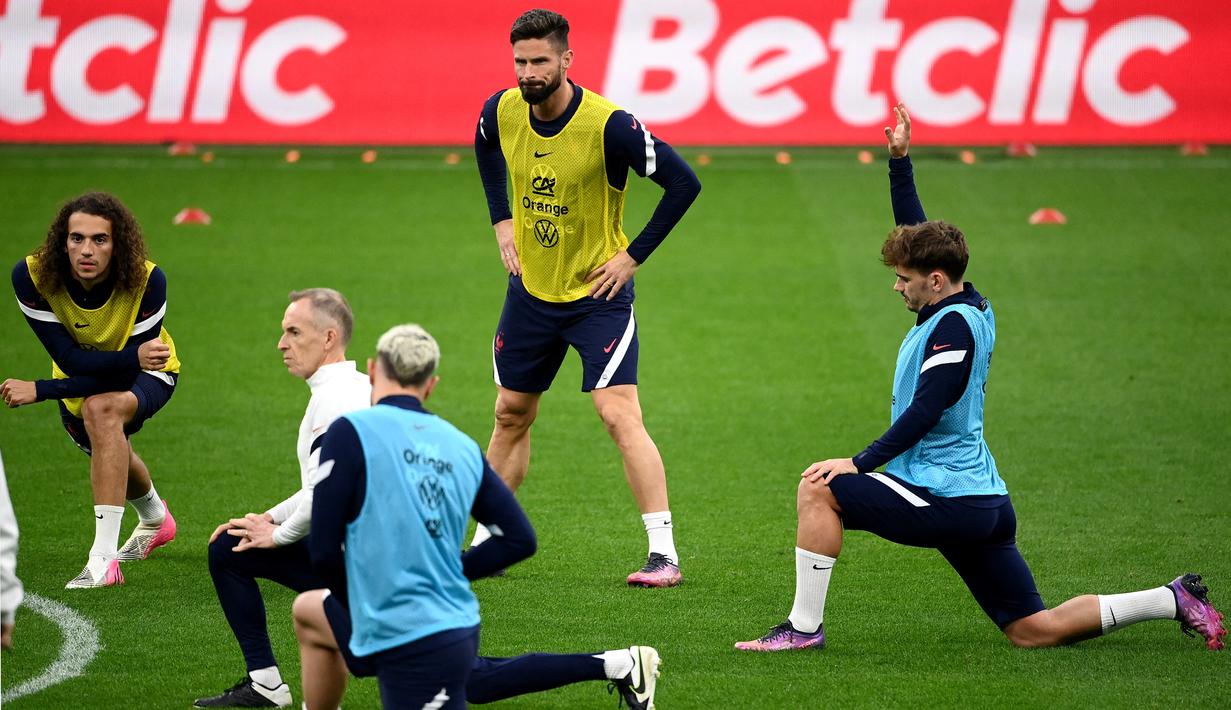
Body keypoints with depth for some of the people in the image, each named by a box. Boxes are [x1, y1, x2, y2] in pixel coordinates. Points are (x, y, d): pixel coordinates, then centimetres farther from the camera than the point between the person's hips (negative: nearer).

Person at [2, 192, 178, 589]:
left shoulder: (147, 280, -37)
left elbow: (122, 374, -33)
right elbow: (70, 359, -34)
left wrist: (40, 390, -38)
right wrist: (134, 357, -52)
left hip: (148, 375, -4)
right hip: (80, 379, 4)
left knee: (101, 409, -35)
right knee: (110, 454, 26)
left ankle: (104, 559, -37)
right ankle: (155, 520, 64)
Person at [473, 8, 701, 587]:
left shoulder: (608, 125, -25)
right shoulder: (502, 111, -8)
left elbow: (683, 183, -18)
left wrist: (634, 255, -16)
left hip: (597, 293, -6)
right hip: (530, 289, 6)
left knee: (620, 415, -16)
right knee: (511, 414, 15)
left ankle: (664, 555, -15)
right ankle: (486, 543, 28)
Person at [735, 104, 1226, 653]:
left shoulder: (954, 324, -14)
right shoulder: (963, 309, 13)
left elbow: (925, 412, -22)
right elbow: (916, 228, 24)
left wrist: (861, 463, -23)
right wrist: (899, 159, 22)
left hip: (947, 499, -10)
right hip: (984, 502, 10)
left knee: (819, 491, -11)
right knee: (1035, 632, 10)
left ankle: (804, 627, -12)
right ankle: (1175, 600, 10)